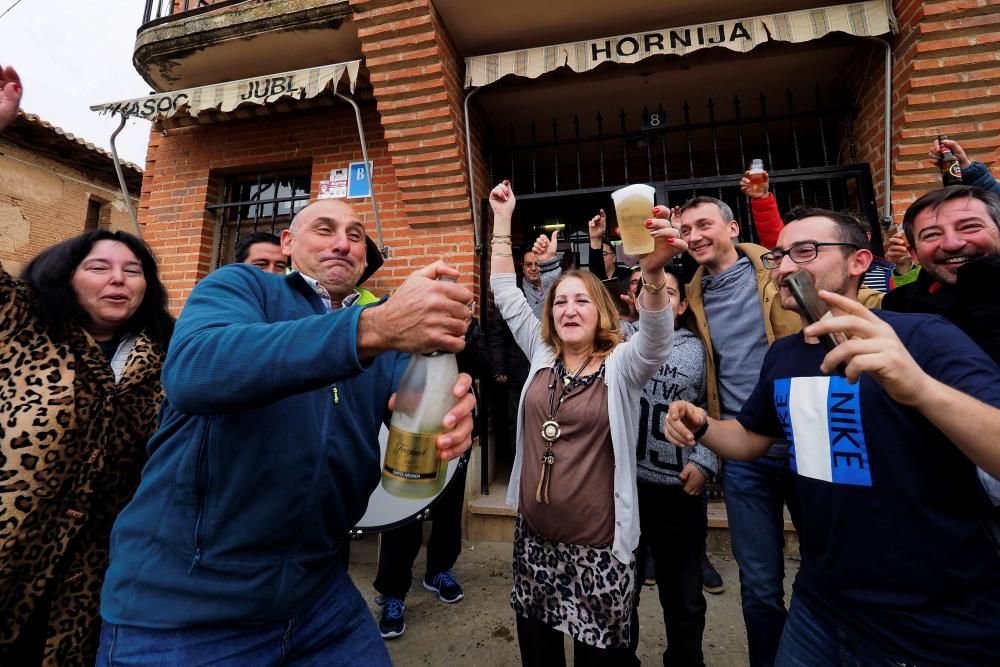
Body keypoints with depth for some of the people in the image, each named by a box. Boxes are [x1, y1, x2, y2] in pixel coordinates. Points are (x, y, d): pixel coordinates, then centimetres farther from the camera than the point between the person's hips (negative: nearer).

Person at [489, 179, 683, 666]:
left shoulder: (621, 367, -8)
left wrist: (652, 273, -47)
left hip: (596, 545, -3)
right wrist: (502, 218, 3)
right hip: (533, 535, 4)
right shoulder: (541, 356, 2)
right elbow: (505, 293, 4)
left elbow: (655, 338, -28)